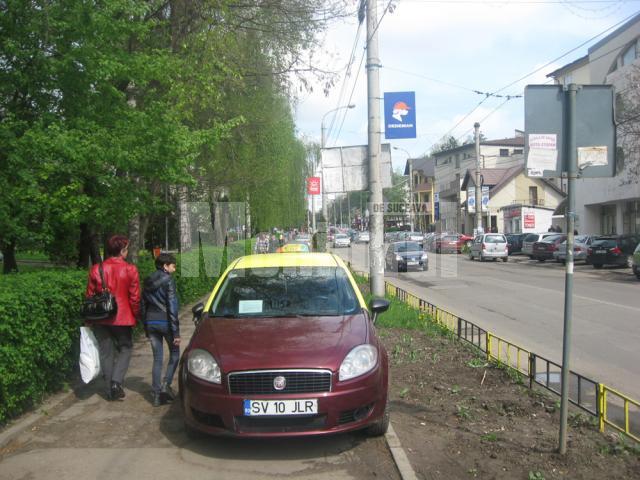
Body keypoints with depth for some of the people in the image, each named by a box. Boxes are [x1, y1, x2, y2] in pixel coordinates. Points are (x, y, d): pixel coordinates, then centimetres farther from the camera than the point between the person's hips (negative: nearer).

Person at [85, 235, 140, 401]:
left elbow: (90, 295, 5)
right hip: (122, 318, -3)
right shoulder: (130, 270, -10)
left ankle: (110, 389, 17)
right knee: (125, 349, 15)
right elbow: (135, 298, -7)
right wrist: (135, 316, 7)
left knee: (106, 352, 12)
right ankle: (116, 382, -1)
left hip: (101, 319, 3)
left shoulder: (96, 269, -1)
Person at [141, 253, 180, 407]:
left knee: (157, 358, 10)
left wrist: (146, 328, 21)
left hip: (151, 323, 6)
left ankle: (157, 395, 9)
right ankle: (166, 384, 0)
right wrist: (176, 332, -12)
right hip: (165, 322, -6)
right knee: (174, 353, 13)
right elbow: (172, 307, -14)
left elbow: (143, 306, 14)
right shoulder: (168, 280, -10)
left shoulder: (147, 281, 10)